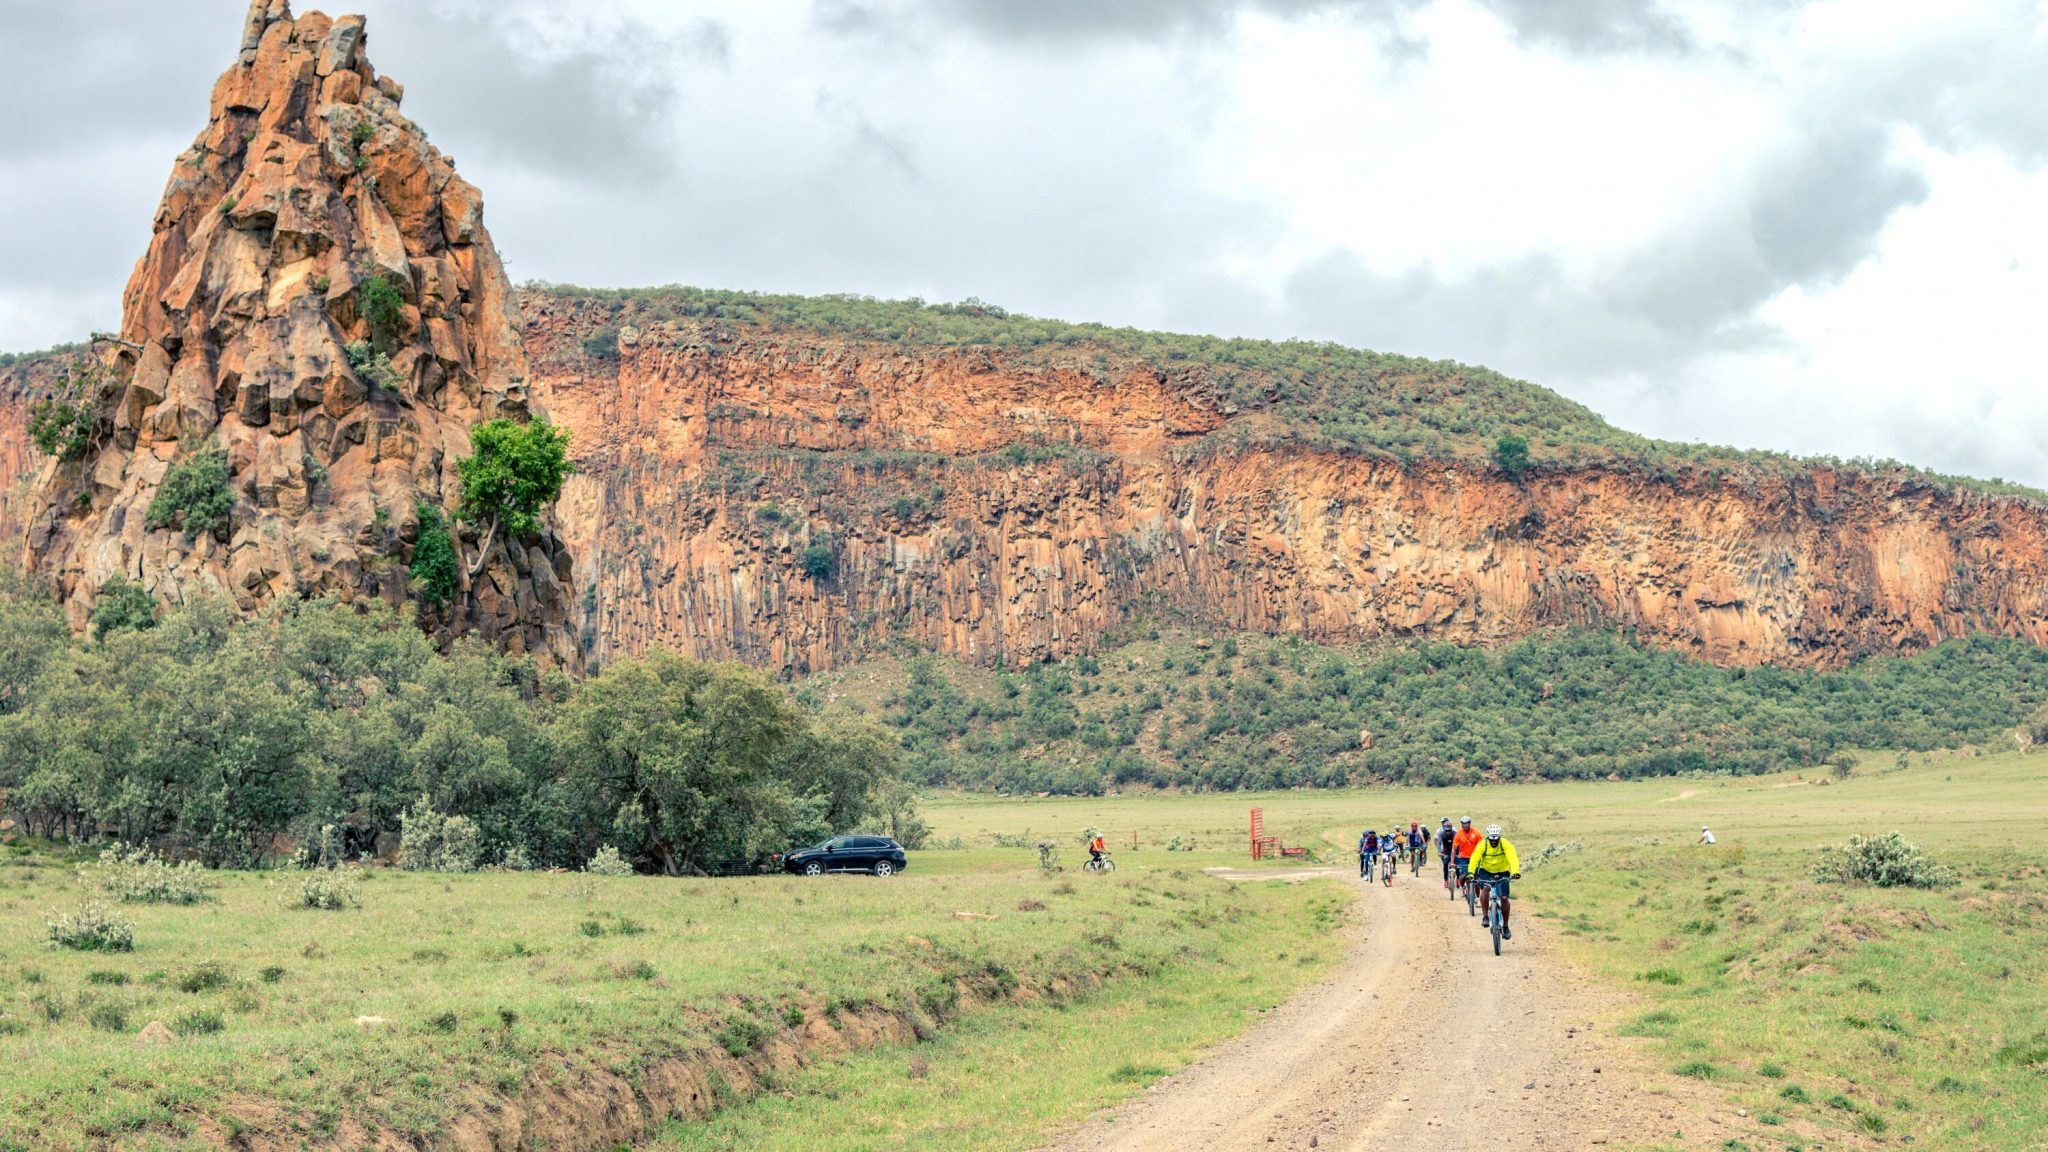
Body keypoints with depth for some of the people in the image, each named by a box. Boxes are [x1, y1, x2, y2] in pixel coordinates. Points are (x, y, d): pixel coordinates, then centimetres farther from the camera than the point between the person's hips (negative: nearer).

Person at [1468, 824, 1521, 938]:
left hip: (1502, 873, 0)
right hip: (1486, 871, 0)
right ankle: (1485, 916, -14)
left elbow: (1512, 858, -35)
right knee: (1485, 889, -29)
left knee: (1504, 898, -8)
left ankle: (1505, 926, 9)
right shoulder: (1482, 845, -19)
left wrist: (1516, 872, -53)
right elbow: (1475, 859, -28)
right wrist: (1471, 874, -44)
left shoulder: (1505, 845, -21)